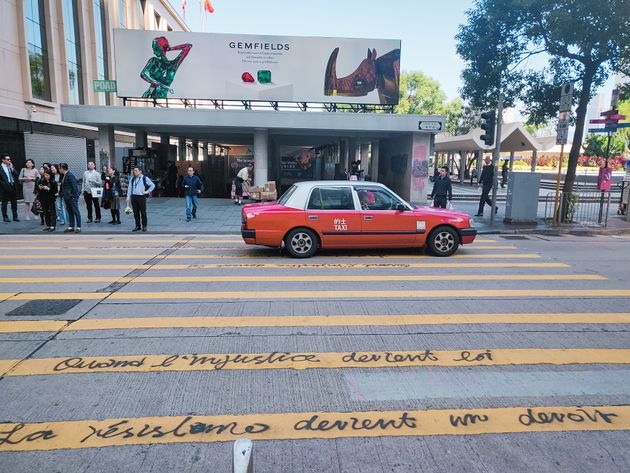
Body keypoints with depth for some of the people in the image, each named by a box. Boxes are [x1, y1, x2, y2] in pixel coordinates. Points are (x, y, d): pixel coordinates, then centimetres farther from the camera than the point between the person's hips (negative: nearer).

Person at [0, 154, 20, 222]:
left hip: (13, 186, 5)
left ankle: (15, 217, 17)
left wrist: (12, 168, -7)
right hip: (6, 188, -5)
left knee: (14, 203, 10)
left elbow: (17, 175, 2)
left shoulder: (11, 167, 10)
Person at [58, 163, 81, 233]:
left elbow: (74, 185, -17)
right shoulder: (63, 176, 12)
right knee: (69, 212, 12)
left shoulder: (70, 175, -14)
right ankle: (71, 227, 18)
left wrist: (74, 195, -18)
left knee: (76, 211, -3)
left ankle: (78, 227, 1)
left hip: (72, 196, -9)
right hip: (66, 197, 9)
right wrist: (61, 192, 10)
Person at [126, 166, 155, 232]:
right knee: (136, 212, 6)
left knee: (143, 212, 0)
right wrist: (128, 197, 7)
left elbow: (153, 185, 3)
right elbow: (129, 189, 13)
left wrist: (147, 192, -3)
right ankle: (137, 226, 14)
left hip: (141, 197, -4)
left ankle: (144, 226, 9)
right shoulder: (132, 179, 11)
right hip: (134, 197, 4)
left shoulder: (145, 178, 0)